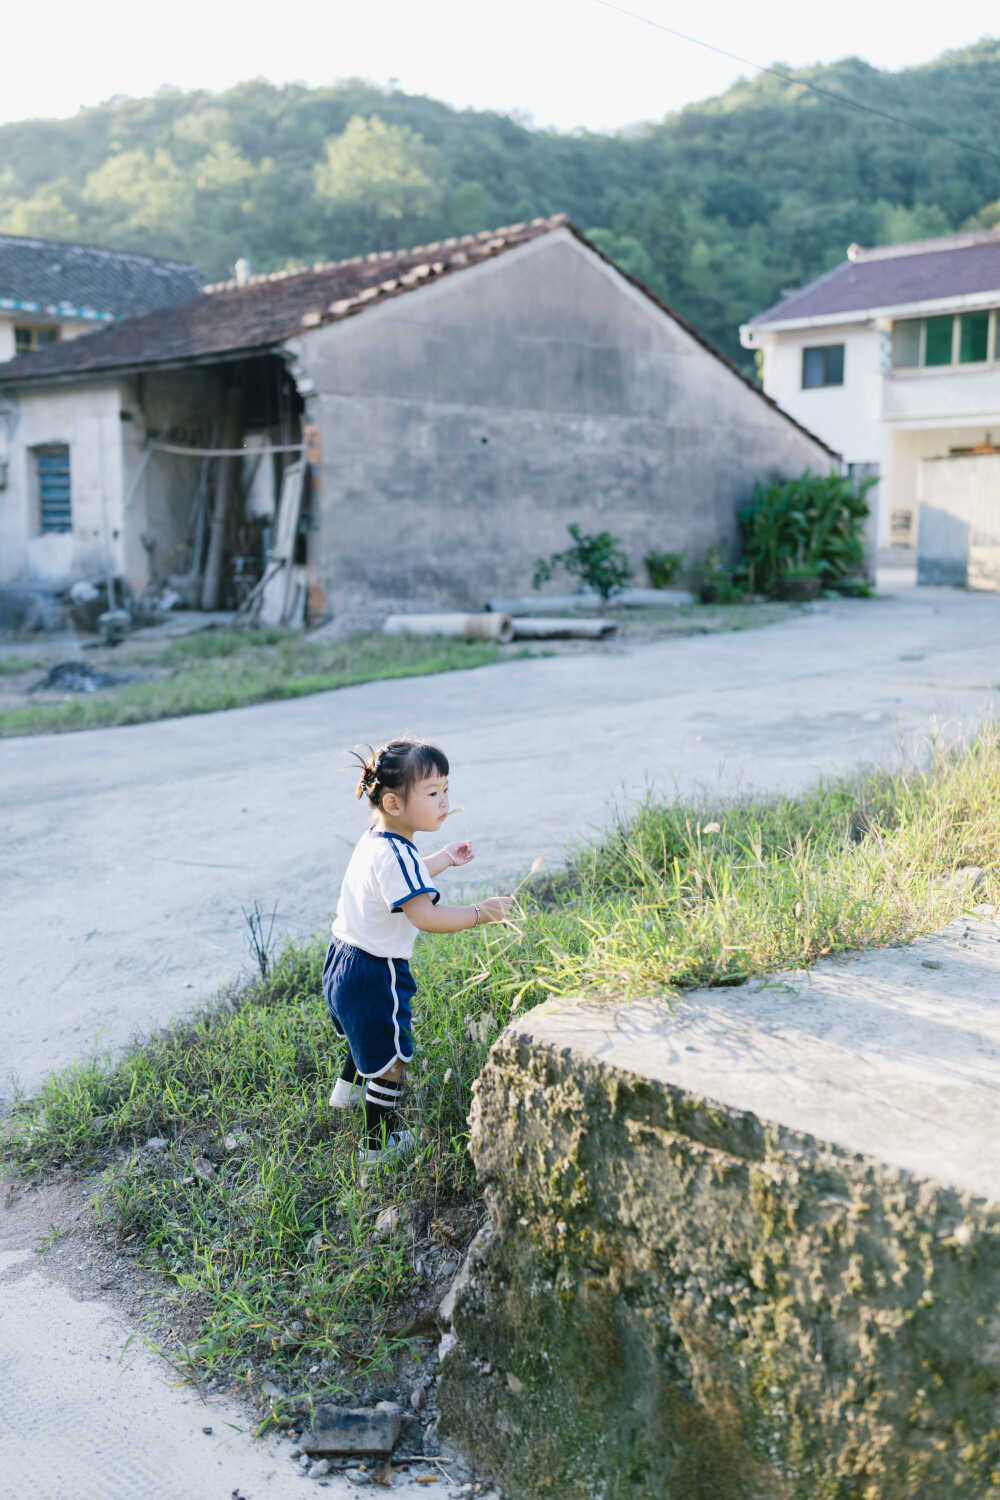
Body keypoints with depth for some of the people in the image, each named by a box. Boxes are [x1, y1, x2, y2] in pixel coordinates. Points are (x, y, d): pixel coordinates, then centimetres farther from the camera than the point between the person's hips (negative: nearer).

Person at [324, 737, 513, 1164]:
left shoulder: (375, 841, 5)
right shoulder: (396, 854, -27)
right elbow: (426, 916, -34)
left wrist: (445, 859, 27)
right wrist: (480, 913, -25)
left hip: (344, 960, 10)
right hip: (375, 973, -10)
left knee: (369, 1030, 36)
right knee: (391, 1057, 6)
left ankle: (348, 1088, 58)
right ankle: (379, 1142, 19)